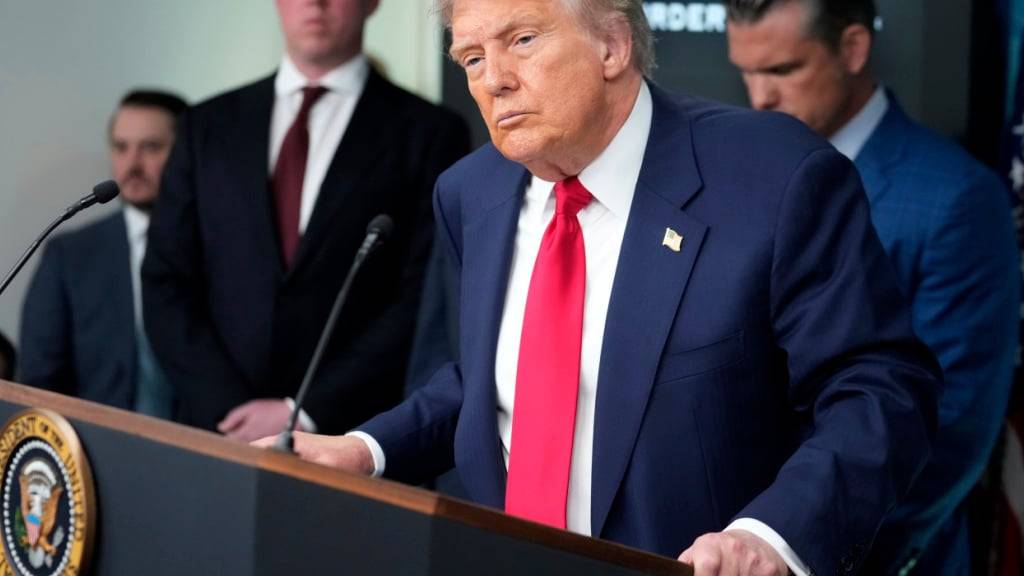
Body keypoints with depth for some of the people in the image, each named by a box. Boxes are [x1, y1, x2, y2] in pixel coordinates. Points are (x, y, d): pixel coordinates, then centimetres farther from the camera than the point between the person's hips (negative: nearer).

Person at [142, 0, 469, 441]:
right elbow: (166, 285, 6)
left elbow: (424, 304, -7)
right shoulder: (209, 127, 10)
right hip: (218, 431, 2)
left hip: (350, 437, -2)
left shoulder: (430, 135, -1)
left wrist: (305, 413, -13)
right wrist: (230, 409, -7)